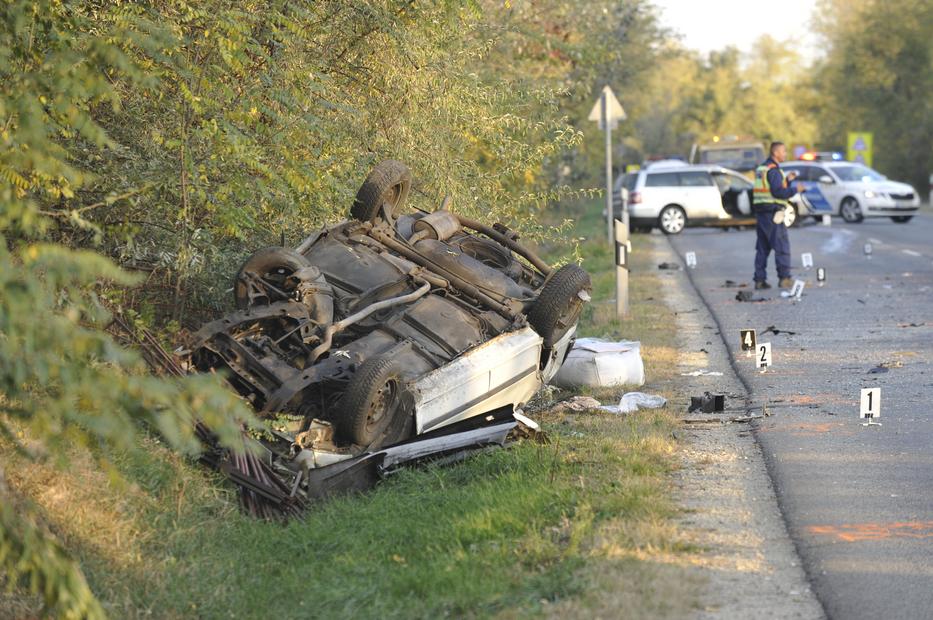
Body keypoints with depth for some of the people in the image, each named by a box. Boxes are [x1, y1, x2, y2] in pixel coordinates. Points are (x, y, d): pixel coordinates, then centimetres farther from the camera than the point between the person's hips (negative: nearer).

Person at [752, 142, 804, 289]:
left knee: (762, 248, 9)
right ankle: (784, 278, -5)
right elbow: (778, 192, -21)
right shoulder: (773, 170, -13)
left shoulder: (761, 168, 17)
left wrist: (787, 180, 18)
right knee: (782, 246, -4)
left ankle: (759, 280, 8)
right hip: (773, 214, -9)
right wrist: (795, 190, -10)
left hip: (760, 213, 9)